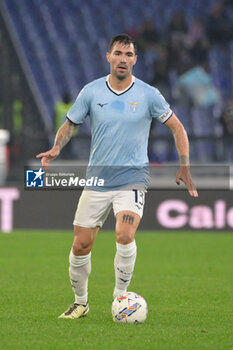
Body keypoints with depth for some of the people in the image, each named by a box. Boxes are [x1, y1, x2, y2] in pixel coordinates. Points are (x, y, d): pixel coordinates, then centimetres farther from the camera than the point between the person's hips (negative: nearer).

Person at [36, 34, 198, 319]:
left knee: (125, 235, -25)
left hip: (132, 180, -2)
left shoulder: (148, 94, -4)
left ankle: (120, 296, -7)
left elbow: (177, 127, 5)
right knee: (81, 245, 1)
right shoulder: (91, 92, 0)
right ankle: (80, 303, 23)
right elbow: (70, 124, 10)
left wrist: (184, 168, -1)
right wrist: (56, 149, -10)